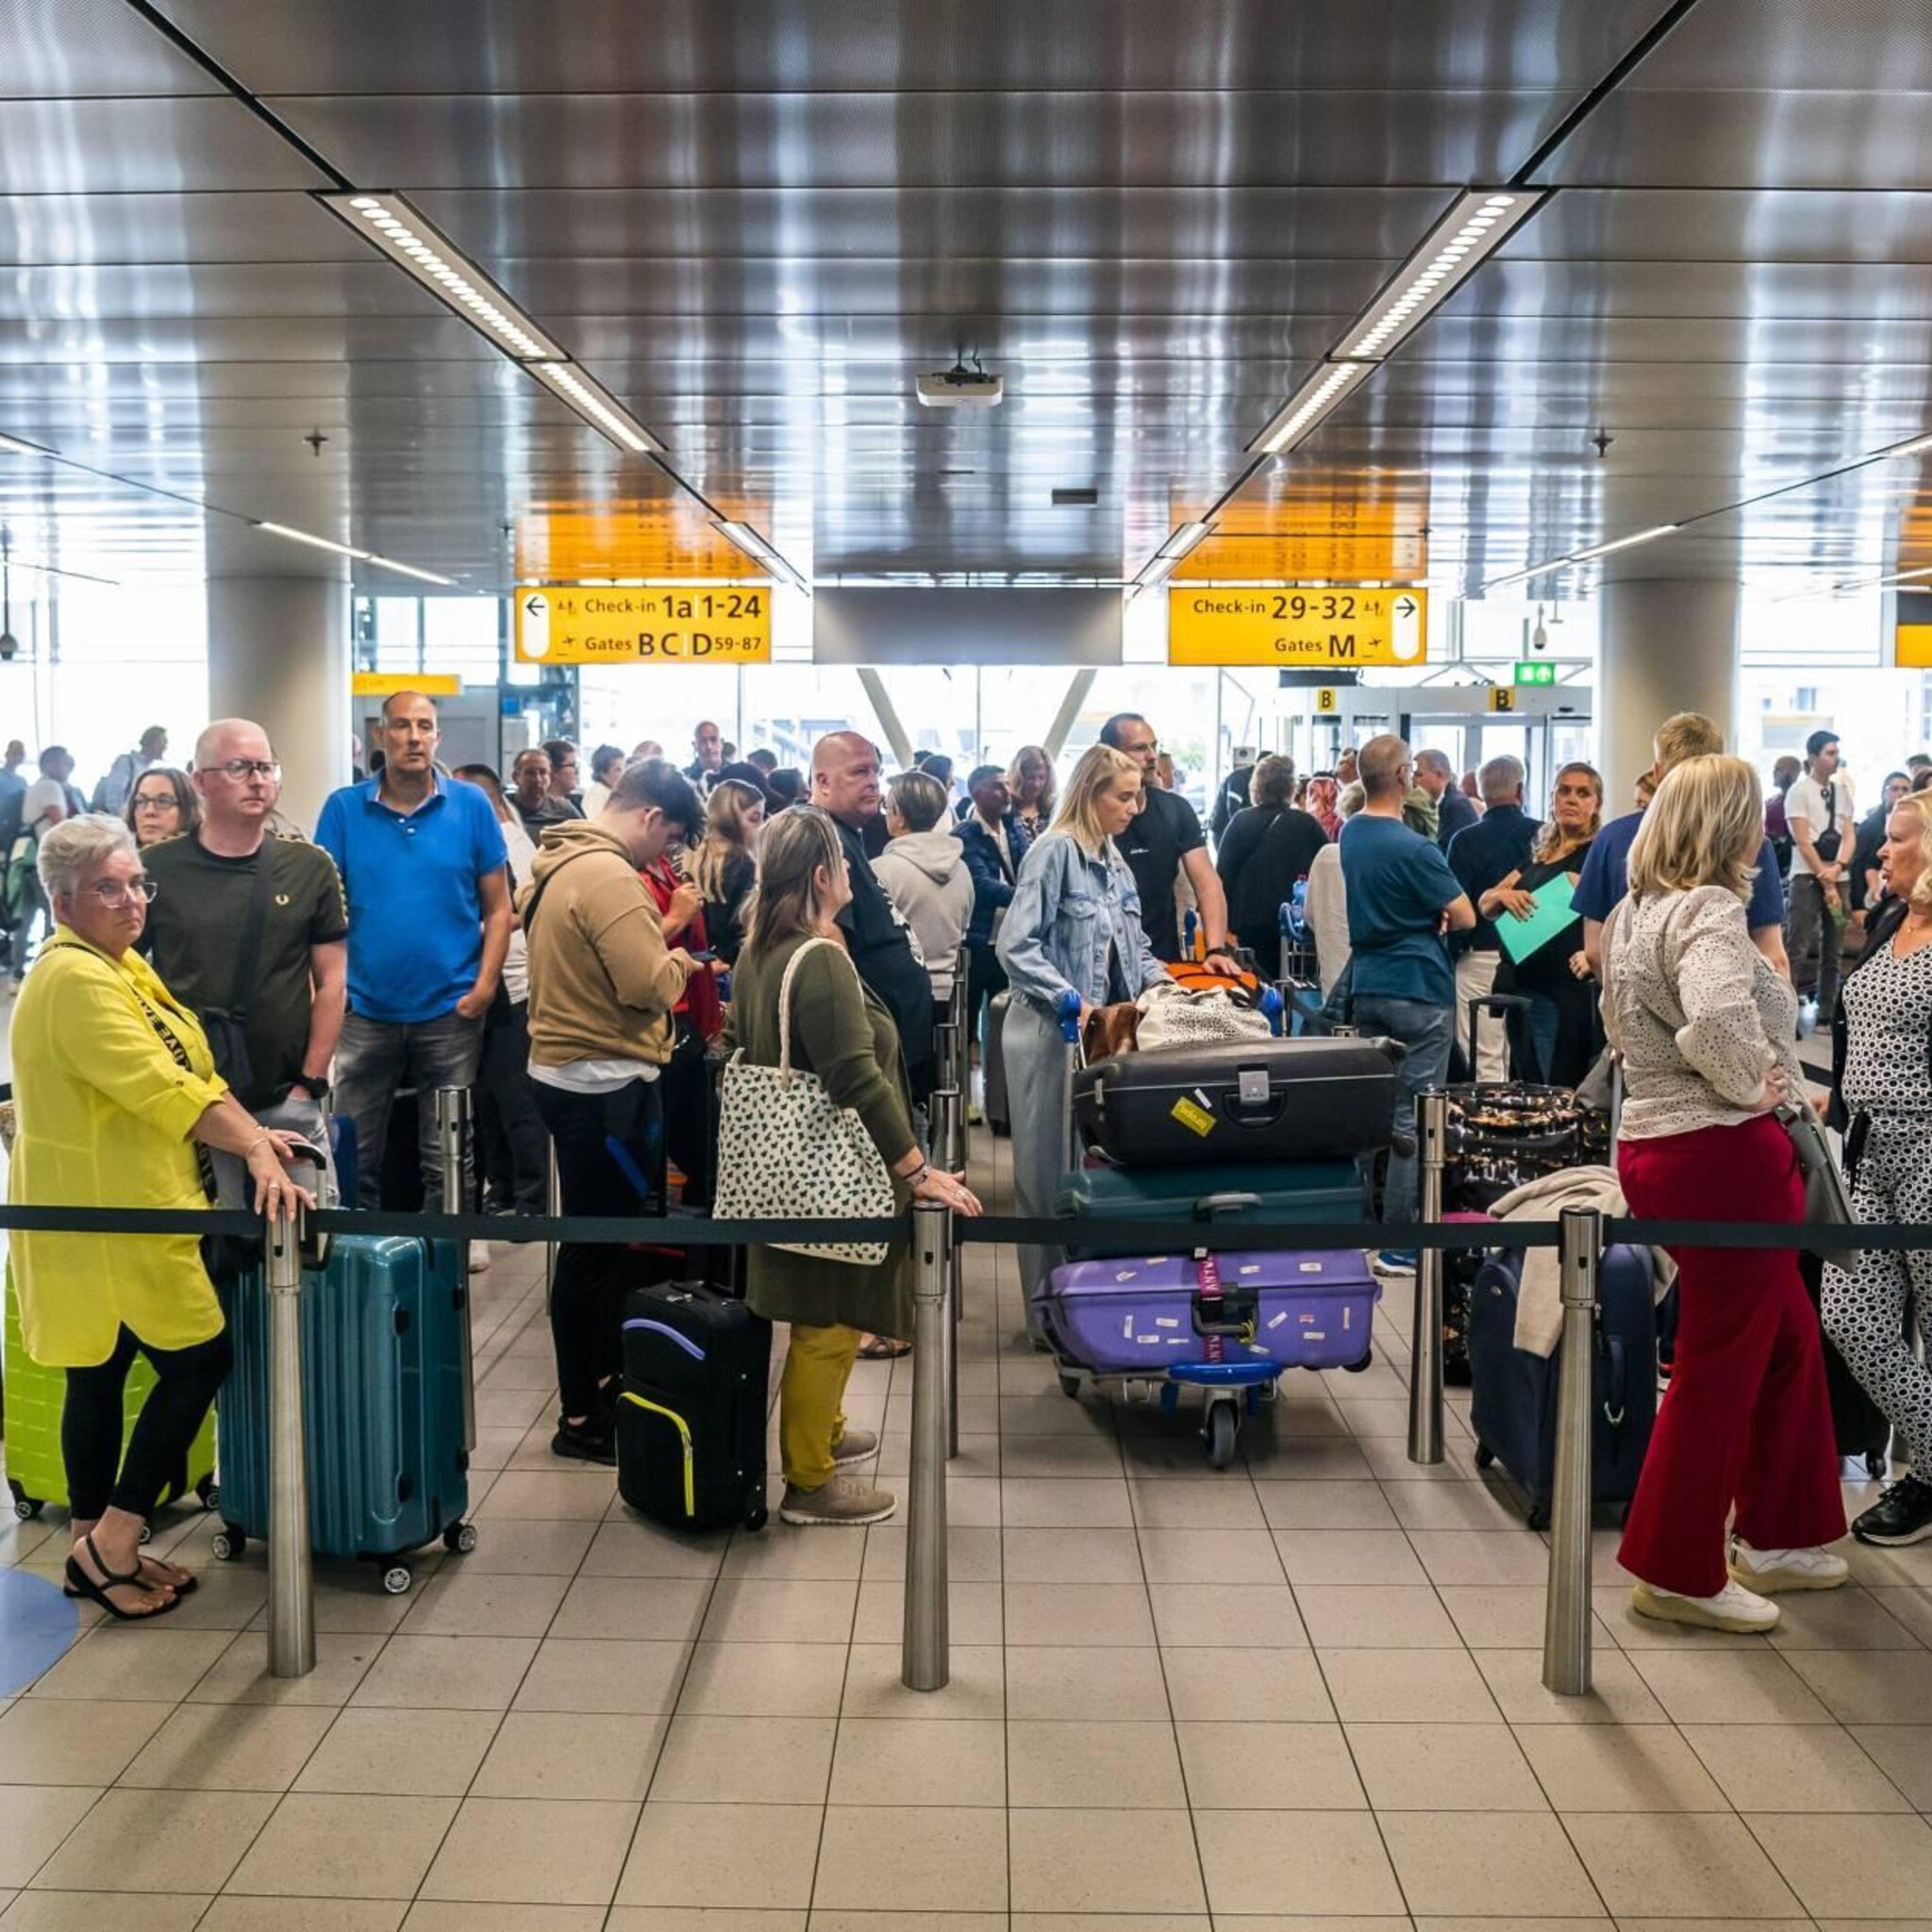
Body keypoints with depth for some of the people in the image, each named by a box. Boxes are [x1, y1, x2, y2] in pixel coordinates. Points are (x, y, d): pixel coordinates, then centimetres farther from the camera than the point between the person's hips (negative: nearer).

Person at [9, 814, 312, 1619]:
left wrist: (253, 1135, 0)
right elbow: (159, 1086, -28)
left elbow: (184, 1067, 12)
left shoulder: (120, 965, 13)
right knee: (198, 1358, -6)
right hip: (100, 1215, -10)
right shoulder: (74, 979, -19)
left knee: (101, 1372, 14)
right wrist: (256, 1151, -32)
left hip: (124, 1210, 10)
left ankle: (95, 1549, 24)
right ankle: (109, 1544, 3)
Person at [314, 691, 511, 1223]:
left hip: (451, 1011, 0)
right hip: (363, 1010, 1)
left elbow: (498, 907, 2)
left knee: (447, 1160, 10)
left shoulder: (471, 806, -1)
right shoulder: (344, 808, 0)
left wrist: (485, 985, -8)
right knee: (355, 1159, 9)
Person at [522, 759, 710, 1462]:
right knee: (598, 1249, 0)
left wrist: (661, 936, 7)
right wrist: (679, 964, -6)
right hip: (606, 1085, -10)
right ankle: (584, 1419, 11)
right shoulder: (607, 875, -21)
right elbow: (648, 986, -26)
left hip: (567, 1072, 10)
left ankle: (601, 1385, 32)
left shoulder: (559, 861, 11)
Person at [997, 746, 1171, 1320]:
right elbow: (1017, 946, -18)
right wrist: (1071, 1001, -25)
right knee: (1050, 1168, 2)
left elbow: (1133, 948, 21)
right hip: (1052, 1032, -8)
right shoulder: (1054, 851, -11)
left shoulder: (1115, 862, 14)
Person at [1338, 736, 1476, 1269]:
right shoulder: (1413, 849, -17)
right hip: (1419, 990, -8)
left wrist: (1417, 918, 5)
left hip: (1366, 985, 8)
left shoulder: (1349, 835, 7)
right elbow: (1465, 917, -13)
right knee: (1415, 1118, -3)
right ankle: (1399, 1242, -1)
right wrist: (1435, 922, 6)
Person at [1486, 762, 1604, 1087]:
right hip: (1522, 987, 7)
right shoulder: (1538, 855, 18)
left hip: (1567, 990, -7)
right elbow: (1485, 906, 17)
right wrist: (1503, 894, -4)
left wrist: (1594, 956, -29)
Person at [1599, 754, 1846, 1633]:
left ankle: (1777, 1536, 34)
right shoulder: (1710, 910, -17)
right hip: (1722, 1154, -9)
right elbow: (1716, 1017, -37)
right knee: (1722, 1364, 3)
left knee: (1790, 1339, 22)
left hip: (1654, 1141, 10)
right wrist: (1752, 1083, -17)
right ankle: (1677, 1574, 15)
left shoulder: (1634, 912, 12)